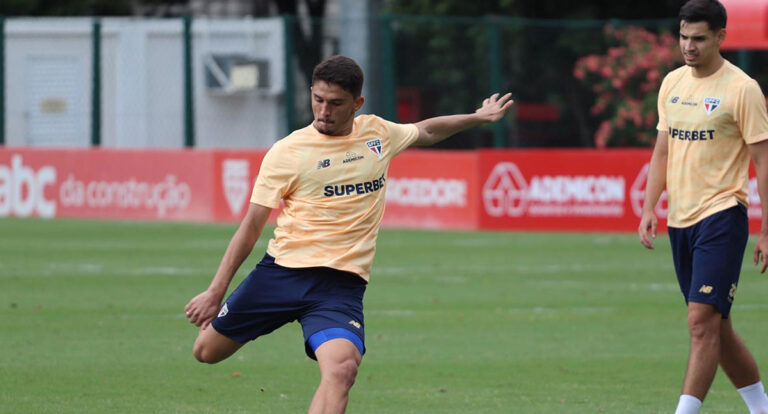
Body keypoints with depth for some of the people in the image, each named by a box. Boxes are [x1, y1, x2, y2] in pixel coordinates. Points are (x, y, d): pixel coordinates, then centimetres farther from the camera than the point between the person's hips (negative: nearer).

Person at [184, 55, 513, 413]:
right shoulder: (286, 152, -4)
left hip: (341, 285, 0)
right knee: (207, 351, 8)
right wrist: (215, 292, -3)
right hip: (282, 271, 0)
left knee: (341, 369, -27)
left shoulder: (377, 133, 7)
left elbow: (426, 131, 31)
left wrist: (479, 117, 34)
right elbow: (251, 226, -1)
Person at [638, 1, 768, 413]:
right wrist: (649, 208, 7)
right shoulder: (672, 83, 11)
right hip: (680, 220, 7)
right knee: (718, 328, 11)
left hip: (721, 217, -7)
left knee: (702, 321, -14)